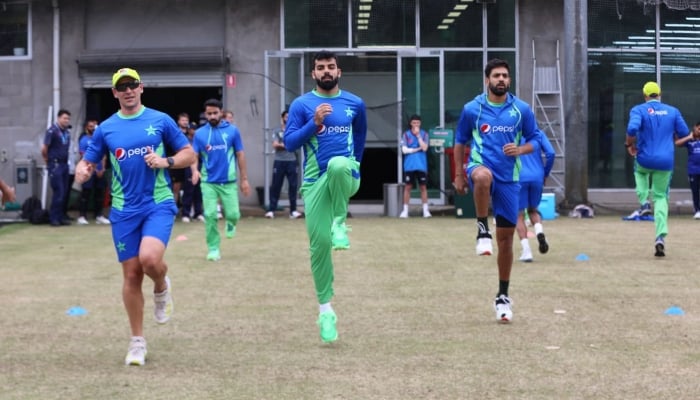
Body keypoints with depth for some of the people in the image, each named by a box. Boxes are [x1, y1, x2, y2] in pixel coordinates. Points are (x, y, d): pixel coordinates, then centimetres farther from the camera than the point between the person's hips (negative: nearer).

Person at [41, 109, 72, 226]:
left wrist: (65, 158, 9)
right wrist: (48, 161, 3)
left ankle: (61, 217, 16)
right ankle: (54, 218, 1)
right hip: (55, 165, -7)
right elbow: (44, 149, -9)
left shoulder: (67, 132, 10)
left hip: (64, 164, 7)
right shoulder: (52, 131, -11)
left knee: (64, 192, 8)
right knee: (58, 192, -7)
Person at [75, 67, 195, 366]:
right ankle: (137, 342, 17)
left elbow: (189, 154, 6)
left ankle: (162, 287, 10)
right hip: (124, 210, 2)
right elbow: (88, 161, 9)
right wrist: (82, 171, -15)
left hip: (159, 204, -2)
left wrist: (166, 161, -13)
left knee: (149, 258, -27)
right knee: (131, 275, 3)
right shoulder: (106, 128, 6)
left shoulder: (160, 120, 2)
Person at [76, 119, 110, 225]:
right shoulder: (84, 140, -4)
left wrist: (102, 168, -1)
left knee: (99, 193, 7)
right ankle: (82, 216, -5)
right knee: (86, 193, -6)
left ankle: (99, 216, 13)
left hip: (100, 171, 5)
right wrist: (95, 169, -10)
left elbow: (103, 155, 12)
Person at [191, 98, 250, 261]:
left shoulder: (232, 130, 0)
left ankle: (230, 223, 33)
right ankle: (213, 248, 8)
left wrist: (244, 179, 3)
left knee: (233, 214, -4)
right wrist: (195, 170, -20)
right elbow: (194, 155, 1)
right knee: (210, 215, -5)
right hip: (208, 182, 1)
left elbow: (240, 155, 4)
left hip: (229, 181, 0)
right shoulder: (200, 133, 2)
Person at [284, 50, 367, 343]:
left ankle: (340, 223, -16)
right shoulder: (301, 104, 2)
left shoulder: (355, 104, 8)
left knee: (338, 163, -38)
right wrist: (314, 123, -17)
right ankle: (325, 307, 7)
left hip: (345, 175, 0)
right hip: (316, 181, 0)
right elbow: (289, 143, -5)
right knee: (319, 242, -6)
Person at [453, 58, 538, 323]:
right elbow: (460, 142, 12)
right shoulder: (472, 109, 2)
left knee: (506, 238, 4)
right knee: (484, 176, -42)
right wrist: (459, 175, 8)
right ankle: (483, 231, -23)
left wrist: (520, 149, -12)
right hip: (481, 166, -2)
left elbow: (533, 140, 10)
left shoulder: (522, 109, 3)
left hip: (509, 179, 2)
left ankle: (503, 296, 18)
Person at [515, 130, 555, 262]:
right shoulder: (539, 133, 8)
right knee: (533, 210, 22)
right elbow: (551, 153, -1)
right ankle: (539, 231, -9)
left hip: (519, 178, -2)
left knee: (519, 215, 5)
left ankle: (526, 250, -7)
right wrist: (545, 174, 10)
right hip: (537, 177, 2)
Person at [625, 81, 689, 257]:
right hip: (666, 162, 1)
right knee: (661, 197, 10)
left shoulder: (639, 110, -4)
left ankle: (643, 200, 8)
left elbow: (632, 128, -21)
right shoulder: (672, 111, 5)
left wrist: (629, 144, -3)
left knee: (640, 170, 36)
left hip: (644, 159, -1)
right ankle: (661, 236, -10)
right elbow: (684, 133, 5)